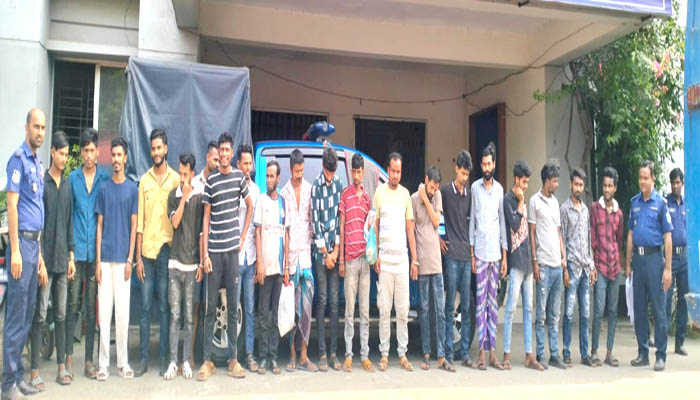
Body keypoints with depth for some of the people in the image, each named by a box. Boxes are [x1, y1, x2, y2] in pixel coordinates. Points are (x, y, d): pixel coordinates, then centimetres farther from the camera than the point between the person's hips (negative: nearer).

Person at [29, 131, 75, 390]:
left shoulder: (67, 184, 13)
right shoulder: (42, 182, -5)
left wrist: (71, 255, 13)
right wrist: (39, 258, -13)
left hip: (62, 258, 6)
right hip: (45, 257, -5)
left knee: (61, 315, 11)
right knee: (40, 316, -2)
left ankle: (61, 367, 19)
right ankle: (35, 372, 5)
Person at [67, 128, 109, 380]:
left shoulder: (105, 179, 6)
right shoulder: (72, 178, 6)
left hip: (96, 250, 0)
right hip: (76, 249, 0)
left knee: (92, 306, 6)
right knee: (73, 304, 1)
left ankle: (89, 360, 13)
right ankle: (69, 357, 11)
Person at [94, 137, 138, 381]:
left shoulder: (133, 189, 4)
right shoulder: (103, 189, 8)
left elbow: (134, 226, 3)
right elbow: (99, 226, 7)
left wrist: (130, 258, -5)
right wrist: (98, 260, 0)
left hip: (123, 258, -1)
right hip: (105, 258, 1)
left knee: (123, 311, 2)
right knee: (104, 311, 2)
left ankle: (123, 362, 12)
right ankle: (103, 363, 11)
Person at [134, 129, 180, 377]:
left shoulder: (176, 179, 2)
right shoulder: (144, 180, 8)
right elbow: (139, 221, 7)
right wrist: (138, 257, 2)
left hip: (167, 249, -2)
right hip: (147, 250, 2)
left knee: (165, 307, 5)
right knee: (145, 307, 6)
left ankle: (164, 358, 14)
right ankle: (144, 359, 15)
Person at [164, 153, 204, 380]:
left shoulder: (199, 197, 2)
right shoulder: (173, 196, 7)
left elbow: (202, 232, 2)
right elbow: (175, 222, -8)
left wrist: (201, 263, -1)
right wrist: (184, 197, -11)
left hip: (192, 264, -1)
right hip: (175, 262, 1)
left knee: (189, 317, 5)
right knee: (174, 316, 3)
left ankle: (187, 361, 13)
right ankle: (173, 362, 9)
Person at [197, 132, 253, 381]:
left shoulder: (239, 177, 6)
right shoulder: (211, 181, 2)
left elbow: (250, 207, 17)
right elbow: (206, 218, 1)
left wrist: (243, 237, 9)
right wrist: (205, 253, -4)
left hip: (232, 249, 1)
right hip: (214, 250, -1)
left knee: (233, 306, 7)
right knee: (211, 307, 3)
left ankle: (233, 359, 16)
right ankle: (207, 361, 12)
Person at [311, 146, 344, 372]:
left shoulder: (339, 184, 9)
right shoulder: (315, 187, -3)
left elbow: (340, 218, 6)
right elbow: (315, 221, -7)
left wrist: (336, 250, -2)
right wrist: (325, 253, -8)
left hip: (335, 251, 3)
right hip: (320, 251, -3)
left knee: (334, 301, 6)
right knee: (322, 301, -1)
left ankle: (334, 352, 13)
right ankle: (322, 354, 6)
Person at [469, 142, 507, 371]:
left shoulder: (499, 189, 10)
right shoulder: (475, 187, 1)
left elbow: (502, 222, 11)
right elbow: (471, 221, 1)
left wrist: (505, 255, 6)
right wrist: (471, 254, -4)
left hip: (496, 252, 3)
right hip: (480, 252, -3)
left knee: (493, 302, 7)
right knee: (481, 302, 0)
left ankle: (493, 351, 14)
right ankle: (482, 352, 5)